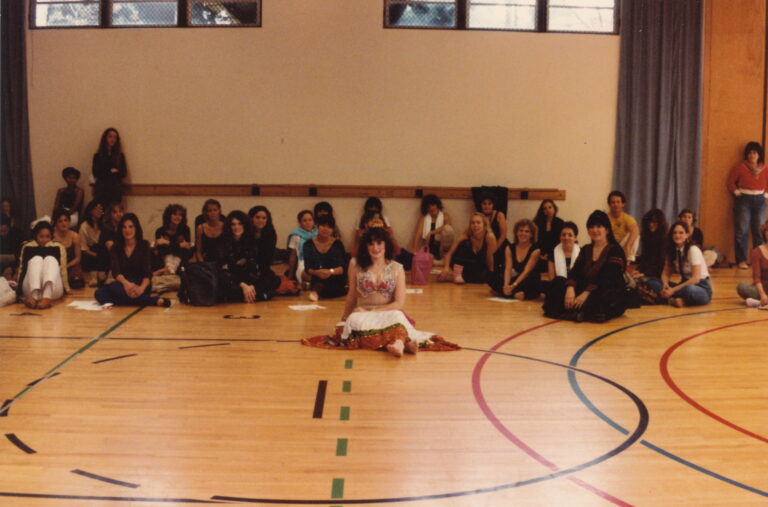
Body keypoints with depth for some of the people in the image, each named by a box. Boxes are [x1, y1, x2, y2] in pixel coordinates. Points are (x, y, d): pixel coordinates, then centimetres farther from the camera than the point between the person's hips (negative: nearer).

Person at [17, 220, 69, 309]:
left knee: (50, 259, -24)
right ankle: (34, 295, -50)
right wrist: (19, 289, 8)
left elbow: (63, 269, 12)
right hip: (30, 290, 0)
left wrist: (66, 289, 8)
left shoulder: (58, 247, 19)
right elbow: (22, 268, 14)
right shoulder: (28, 247, 20)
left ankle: (47, 297, -54)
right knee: (36, 259, -22)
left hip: (53, 290, 0)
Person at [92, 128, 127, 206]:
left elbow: (124, 173, 4)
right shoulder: (98, 156, 7)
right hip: (101, 189, -1)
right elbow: (96, 173, 0)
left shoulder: (120, 156, 11)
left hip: (116, 190, 1)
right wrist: (110, 172, -5)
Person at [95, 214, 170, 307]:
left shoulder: (144, 246, -1)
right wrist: (126, 283, -34)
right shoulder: (116, 248, 6)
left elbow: (148, 272, -12)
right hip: (123, 284, 4)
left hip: (139, 285, -4)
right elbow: (115, 271, -10)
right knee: (99, 293, -25)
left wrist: (141, 288, -35)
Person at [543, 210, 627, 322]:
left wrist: (586, 293, -32)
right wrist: (570, 288, -23)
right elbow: (575, 273, 0)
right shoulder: (585, 250, 14)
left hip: (612, 297, -6)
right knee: (558, 282, -14)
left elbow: (607, 279, -20)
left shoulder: (615, 250, -5)